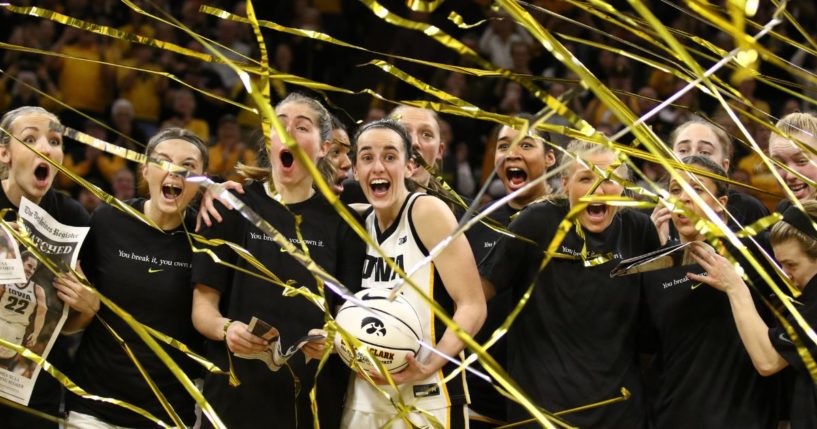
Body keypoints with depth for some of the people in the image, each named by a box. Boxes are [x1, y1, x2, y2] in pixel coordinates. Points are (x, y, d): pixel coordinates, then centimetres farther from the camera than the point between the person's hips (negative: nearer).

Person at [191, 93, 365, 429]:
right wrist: (226, 328, -20)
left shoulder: (339, 222, 7)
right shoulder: (235, 208, 3)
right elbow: (203, 304, 1)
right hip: (237, 396, -1)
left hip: (314, 399, 1)